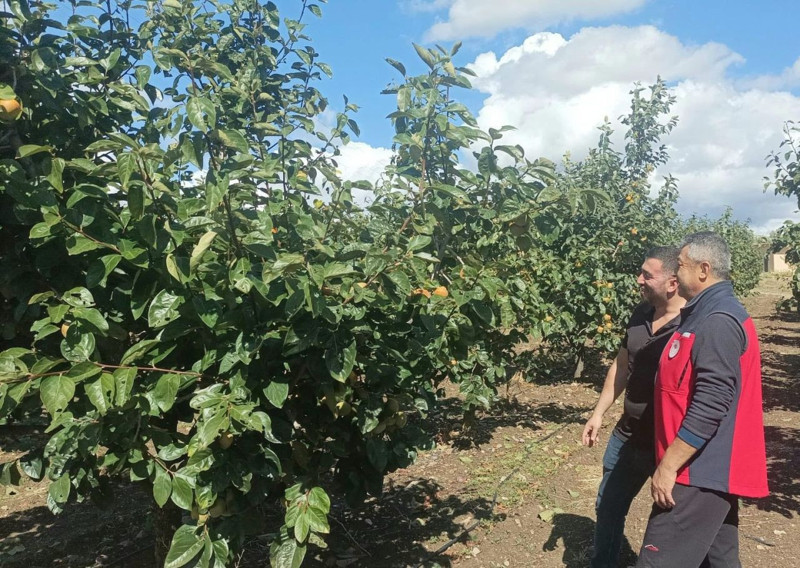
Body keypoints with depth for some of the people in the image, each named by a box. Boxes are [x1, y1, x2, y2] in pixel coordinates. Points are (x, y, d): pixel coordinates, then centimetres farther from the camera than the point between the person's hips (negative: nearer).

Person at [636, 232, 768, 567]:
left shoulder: (717, 322, -21)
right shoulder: (709, 315, 13)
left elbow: (709, 406, -27)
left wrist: (668, 465, -23)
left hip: (702, 472, -11)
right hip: (713, 468, 11)